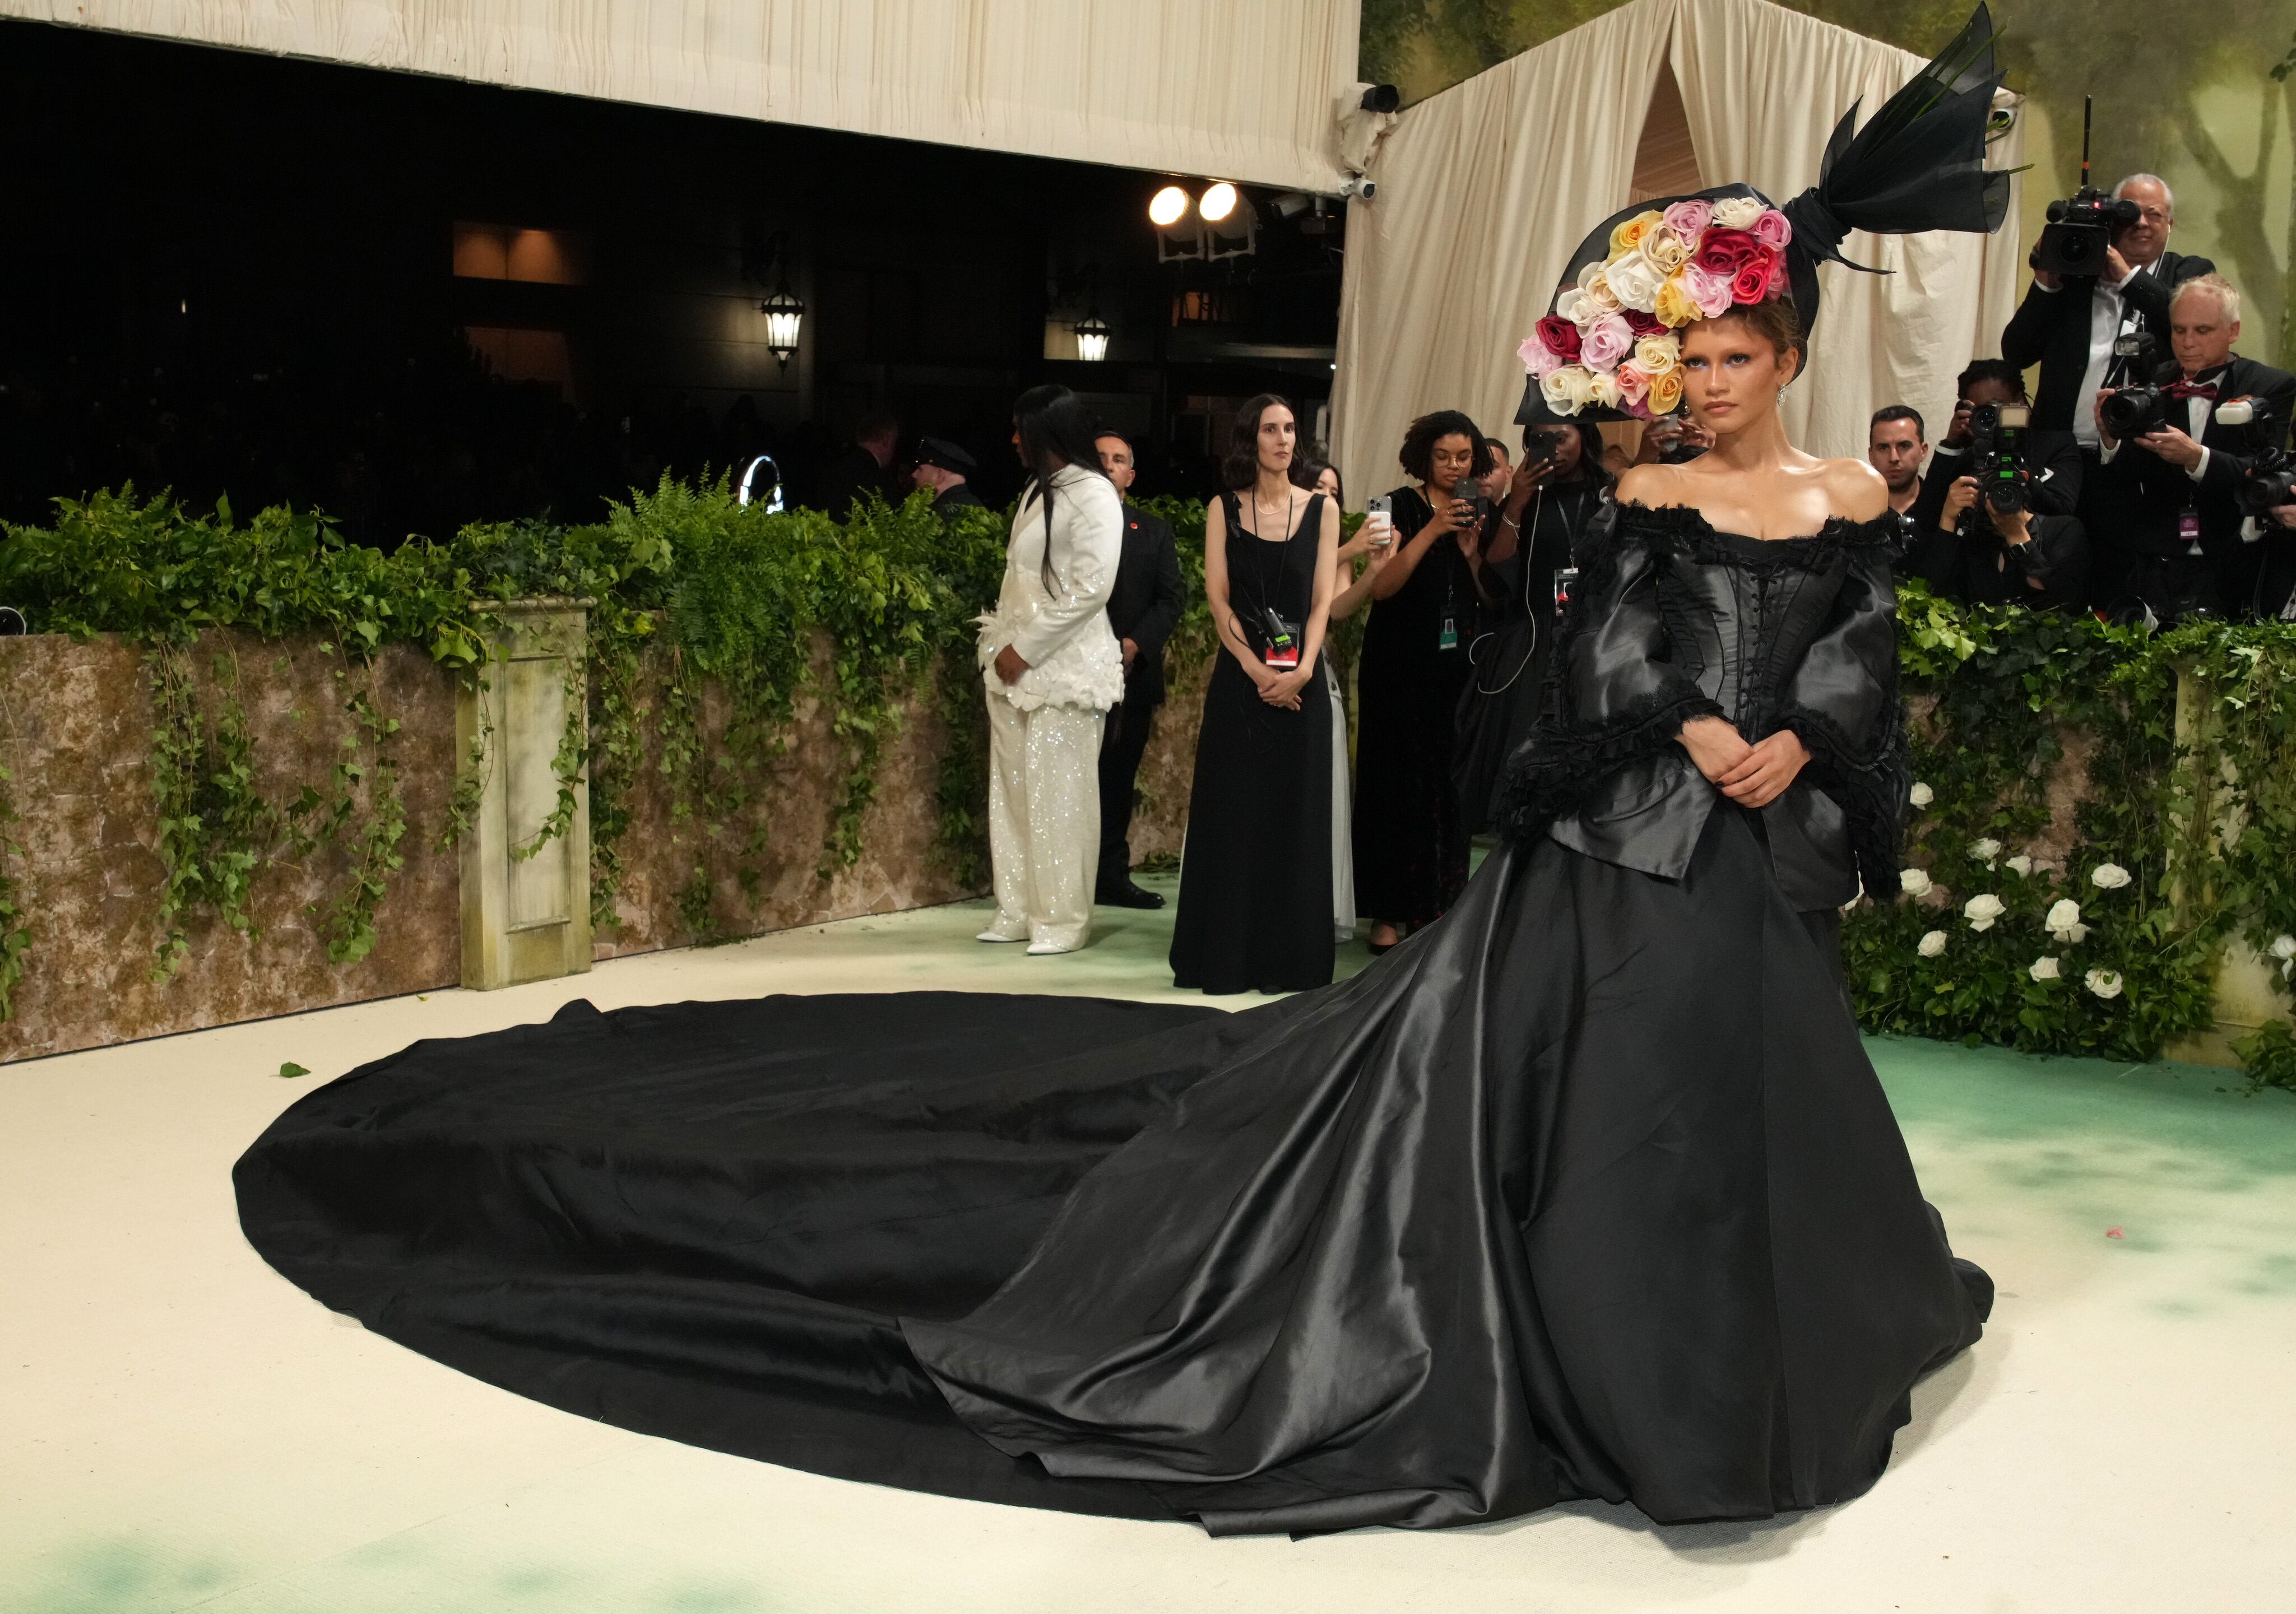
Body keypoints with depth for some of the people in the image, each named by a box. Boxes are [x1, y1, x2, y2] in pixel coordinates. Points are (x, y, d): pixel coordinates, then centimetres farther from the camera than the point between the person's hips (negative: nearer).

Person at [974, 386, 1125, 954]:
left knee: (1057, 794, -4)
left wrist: (1026, 649, -15)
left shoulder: (1092, 494, -9)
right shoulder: (1037, 490, 17)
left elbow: (1091, 586, -16)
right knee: (1012, 789, 8)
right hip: (1015, 661, 8)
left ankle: (1063, 918, 3)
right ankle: (1019, 910, 15)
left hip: (1063, 666, -8)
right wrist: (1003, 643, 7)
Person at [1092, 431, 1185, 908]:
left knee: (1118, 779, 6)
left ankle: (1112, 875, 12)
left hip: (1132, 671, 3)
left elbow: (1172, 598, 5)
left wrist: (1136, 643, -11)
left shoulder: (1155, 531, 13)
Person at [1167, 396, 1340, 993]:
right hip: (1239, 676, -1)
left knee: (1296, 815, 2)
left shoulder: (1321, 508, 7)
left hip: (1301, 680, 1)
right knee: (1233, 813, 0)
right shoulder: (1224, 509, 5)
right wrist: (1257, 670, -12)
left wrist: (1301, 670, -13)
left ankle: (1289, 956, 9)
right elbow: (1217, 597, -1)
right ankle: (1227, 957, 7)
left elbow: (1322, 599, 1)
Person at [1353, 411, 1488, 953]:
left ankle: (1435, 909, 11)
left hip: (1455, 669, 4)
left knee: (1447, 783, 4)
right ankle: (1388, 913, 0)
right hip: (1400, 669, -4)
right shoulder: (1401, 507, -4)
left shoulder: (1477, 513, 10)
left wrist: (1470, 547, -11)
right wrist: (1433, 531, -22)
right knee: (1399, 782, -4)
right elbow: (1381, 587, -15)